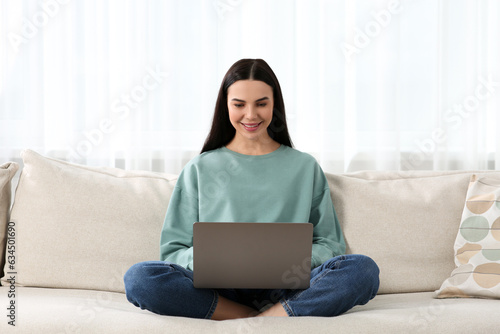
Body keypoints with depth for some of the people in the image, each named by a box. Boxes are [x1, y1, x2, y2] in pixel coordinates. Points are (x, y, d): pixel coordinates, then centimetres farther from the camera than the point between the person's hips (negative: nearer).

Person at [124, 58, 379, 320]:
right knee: (139, 278, -30)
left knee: (363, 270, -28)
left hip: (286, 291, 0)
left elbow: (330, 245, 15)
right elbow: (172, 251, 12)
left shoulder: (305, 168, 19)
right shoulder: (200, 170, 17)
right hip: (219, 292, 0)